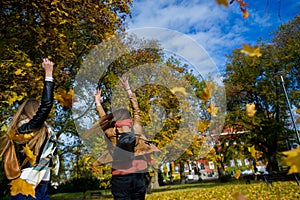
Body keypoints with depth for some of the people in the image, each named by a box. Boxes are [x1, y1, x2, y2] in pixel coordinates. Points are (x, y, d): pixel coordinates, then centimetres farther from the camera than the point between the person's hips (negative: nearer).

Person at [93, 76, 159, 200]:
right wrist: (128, 90, 22)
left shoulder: (112, 135, -2)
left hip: (120, 177, -1)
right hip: (138, 175, 2)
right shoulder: (136, 129, 0)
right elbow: (136, 111, 13)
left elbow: (103, 119, 16)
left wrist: (98, 103, 32)